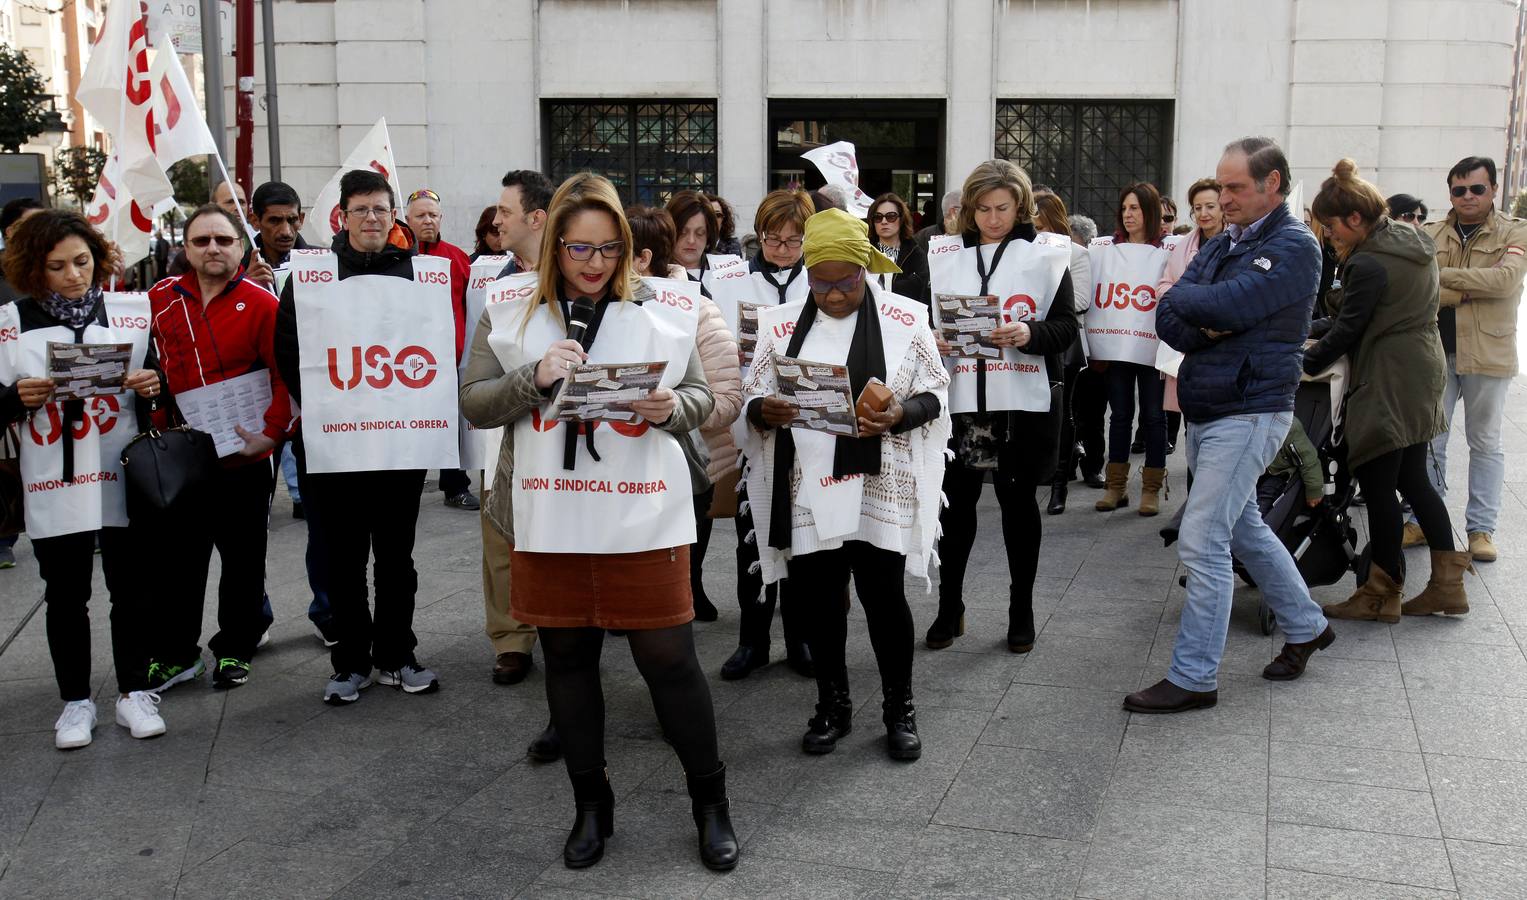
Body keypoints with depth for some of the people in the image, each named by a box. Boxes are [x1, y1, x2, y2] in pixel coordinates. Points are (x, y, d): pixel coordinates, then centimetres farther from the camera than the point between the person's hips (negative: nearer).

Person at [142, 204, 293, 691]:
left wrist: (272, 432, -15)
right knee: (176, 557, 11)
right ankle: (174, 654, 24)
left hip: (243, 456, -3)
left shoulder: (261, 305, -7)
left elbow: (288, 376, -8)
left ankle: (235, 649, 26)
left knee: (243, 559, 10)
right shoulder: (161, 299, 4)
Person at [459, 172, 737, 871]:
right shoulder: (511, 311, 3)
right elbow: (474, 405, 0)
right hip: (549, 519, 2)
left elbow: (700, 397, 7)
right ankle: (591, 805, 31)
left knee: (670, 659, 1)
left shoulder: (657, 309, 3)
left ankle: (710, 802, 21)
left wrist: (671, 407, -16)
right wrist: (535, 377, -17)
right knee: (567, 659, 12)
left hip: (644, 518, -1)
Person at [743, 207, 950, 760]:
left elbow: (935, 393, 2)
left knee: (885, 600, 3)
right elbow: (752, 399, 7)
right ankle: (833, 706, 30)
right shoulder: (781, 325, 6)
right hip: (806, 496, 2)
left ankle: (899, 709, 24)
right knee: (819, 604, 11)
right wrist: (764, 410, -17)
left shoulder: (905, 319, 0)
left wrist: (900, 414, -19)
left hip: (879, 492, -2)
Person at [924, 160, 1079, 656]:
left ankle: (1022, 609, 21)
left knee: (1018, 501, 8)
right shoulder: (948, 257, 10)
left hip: (1023, 401, -2)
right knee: (956, 501, 6)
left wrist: (1031, 333, -22)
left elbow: (1067, 327, -3)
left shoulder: (1045, 255, 2)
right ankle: (949, 607, 19)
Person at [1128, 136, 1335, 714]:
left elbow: (1224, 306, -25)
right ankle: (1306, 627, 39)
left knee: (1203, 543, -9)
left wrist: (1182, 297, -6)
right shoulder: (1222, 244, 13)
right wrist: (1208, 327, -15)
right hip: (1205, 408, 9)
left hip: (1248, 412, -9)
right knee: (1244, 528, 20)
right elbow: (1168, 319, 5)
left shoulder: (1294, 247, -11)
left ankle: (1194, 677, 0)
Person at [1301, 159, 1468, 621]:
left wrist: (1304, 365, -4)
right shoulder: (1413, 245, 10)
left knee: (1378, 487, 0)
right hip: (1423, 375, 10)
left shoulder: (1368, 263, -19)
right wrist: (1319, 328, 16)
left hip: (1388, 387, -10)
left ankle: (1381, 595, 10)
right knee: (1413, 480, 16)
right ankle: (1447, 583, 21)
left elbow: (1347, 331, -15)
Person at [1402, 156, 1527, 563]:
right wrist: (1474, 288, -19)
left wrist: (1444, 276, -18)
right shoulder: (1430, 235, 6)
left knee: (1485, 443, 8)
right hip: (1436, 350, 2)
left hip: (1488, 353, -2)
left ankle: (1481, 528, 15)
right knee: (1428, 440, 5)